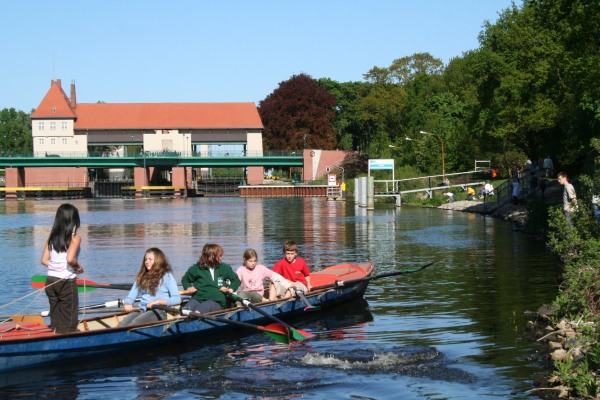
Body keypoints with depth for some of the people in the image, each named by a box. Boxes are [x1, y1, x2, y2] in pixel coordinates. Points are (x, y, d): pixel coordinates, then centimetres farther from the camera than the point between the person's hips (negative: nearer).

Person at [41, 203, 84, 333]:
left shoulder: (52, 237, 7)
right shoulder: (74, 238, -10)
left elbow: (44, 260, 4)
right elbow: (70, 259, -23)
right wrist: (78, 267, -5)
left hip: (50, 282, 6)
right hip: (67, 282, -6)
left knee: (55, 318, 15)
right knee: (69, 321, 3)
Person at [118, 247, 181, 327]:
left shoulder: (167, 277, 6)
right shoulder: (142, 277, 22)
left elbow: (177, 299, -4)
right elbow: (130, 297, 17)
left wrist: (158, 302, -15)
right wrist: (127, 304, -7)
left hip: (159, 311, -5)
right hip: (142, 310, 5)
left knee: (135, 323, -34)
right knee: (123, 324, -28)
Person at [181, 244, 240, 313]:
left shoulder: (224, 268, 18)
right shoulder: (196, 268, 14)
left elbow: (236, 280, 26)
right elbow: (185, 280, 29)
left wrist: (231, 289, 7)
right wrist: (188, 287, 8)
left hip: (216, 301, -1)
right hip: (198, 298, 1)